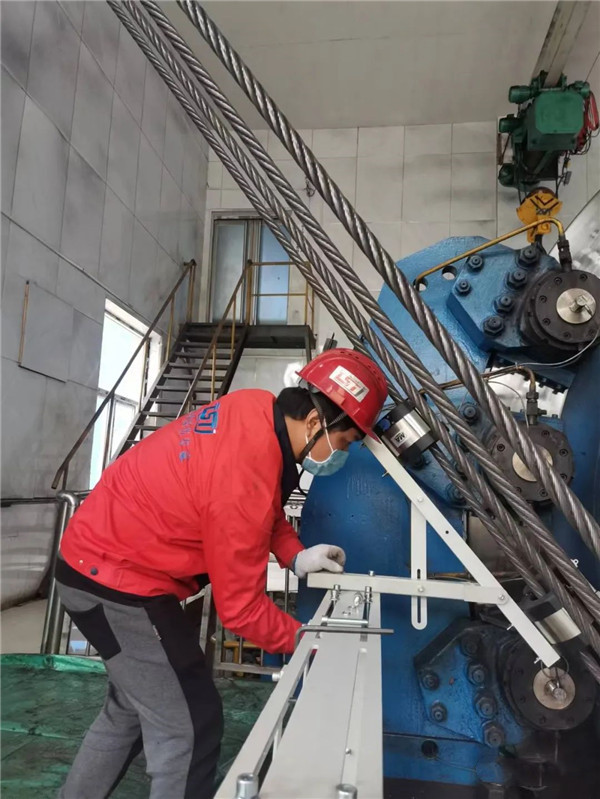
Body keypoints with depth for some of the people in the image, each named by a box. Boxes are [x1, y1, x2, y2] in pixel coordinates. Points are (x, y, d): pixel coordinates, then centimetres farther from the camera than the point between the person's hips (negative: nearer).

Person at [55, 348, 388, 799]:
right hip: (117, 581, -9)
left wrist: (295, 556, -2)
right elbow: (240, 606, -22)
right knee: (189, 727, -2)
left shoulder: (258, 409, -8)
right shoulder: (245, 481, -33)